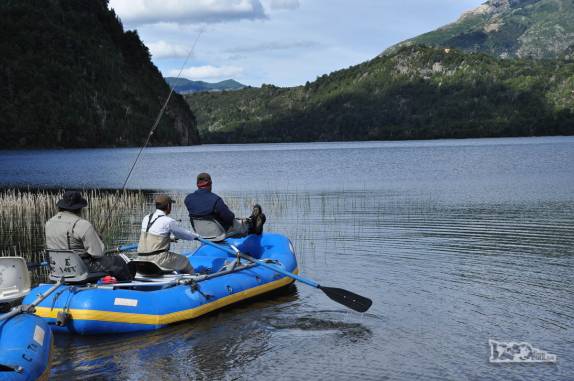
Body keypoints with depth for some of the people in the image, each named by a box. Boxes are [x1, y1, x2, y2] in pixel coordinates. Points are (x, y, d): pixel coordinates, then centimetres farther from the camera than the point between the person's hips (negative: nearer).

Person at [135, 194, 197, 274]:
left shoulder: (146, 218, 9)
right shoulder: (168, 221, -11)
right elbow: (183, 234, 4)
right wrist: (195, 236, 26)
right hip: (158, 260, -7)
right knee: (184, 261, 16)